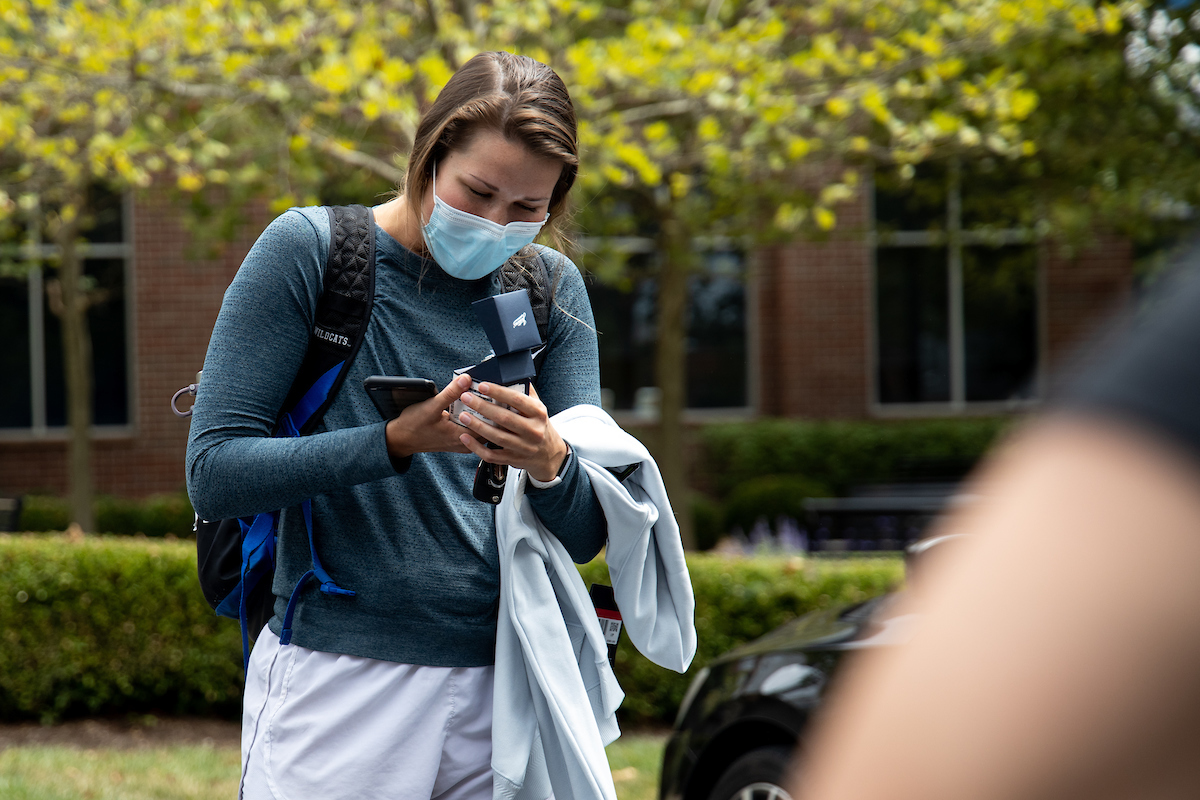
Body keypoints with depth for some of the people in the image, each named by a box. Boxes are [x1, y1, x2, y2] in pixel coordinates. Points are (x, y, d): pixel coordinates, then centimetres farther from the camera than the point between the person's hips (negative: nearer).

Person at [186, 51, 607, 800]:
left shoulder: (550, 286, 7)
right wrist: (395, 442, -23)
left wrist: (549, 463, -18)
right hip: (341, 682, -3)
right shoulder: (309, 249, -4)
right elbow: (214, 474, -11)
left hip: (508, 682, 4)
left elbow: (584, 537, 5)